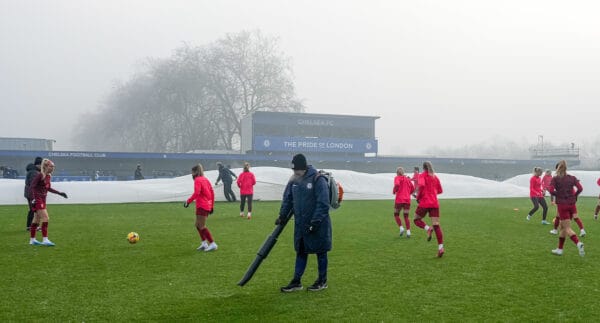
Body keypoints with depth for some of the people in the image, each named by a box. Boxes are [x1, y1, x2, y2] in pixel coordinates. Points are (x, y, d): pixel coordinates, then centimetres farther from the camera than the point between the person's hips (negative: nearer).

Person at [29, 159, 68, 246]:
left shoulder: (48, 176, 9)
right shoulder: (40, 175, -16)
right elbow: (31, 186, -18)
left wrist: (59, 193, 18)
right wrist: (34, 198, -26)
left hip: (43, 200, 9)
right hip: (37, 199, -9)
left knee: (36, 219, 14)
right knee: (45, 218, -12)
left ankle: (32, 240, 22)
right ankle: (45, 240, -10)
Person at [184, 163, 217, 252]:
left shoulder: (197, 180, -10)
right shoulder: (205, 179, 14)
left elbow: (196, 193, -22)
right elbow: (212, 192, 14)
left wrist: (188, 201, -15)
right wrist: (212, 206, 18)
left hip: (202, 206, -9)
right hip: (208, 205, 9)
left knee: (202, 226, -5)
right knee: (198, 224, 16)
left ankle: (212, 244, -6)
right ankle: (204, 243, 15)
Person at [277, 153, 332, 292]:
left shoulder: (318, 180, -16)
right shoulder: (293, 181, 4)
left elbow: (323, 204, -19)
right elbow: (287, 199, 14)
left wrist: (315, 222, -21)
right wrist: (282, 216, 6)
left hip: (318, 225, -6)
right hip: (300, 224, 6)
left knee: (321, 252, 7)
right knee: (300, 252, 11)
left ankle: (322, 281, 20)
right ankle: (296, 282, 18)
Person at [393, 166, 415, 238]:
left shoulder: (397, 178, 0)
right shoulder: (408, 179, 14)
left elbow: (397, 185, -20)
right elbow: (413, 189, 13)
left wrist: (394, 191, -4)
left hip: (399, 200, -4)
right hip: (407, 200, 4)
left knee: (396, 215, 13)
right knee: (406, 216, 9)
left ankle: (401, 228, -6)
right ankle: (408, 231, -5)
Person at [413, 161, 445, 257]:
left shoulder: (422, 175, 0)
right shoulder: (435, 177, 14)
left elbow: (421, 185, -20)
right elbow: (440, 191, 17)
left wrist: (418, 197, -7)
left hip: (424, 203, -4)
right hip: (435, 203, 4)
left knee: (417, 219, 16)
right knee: (436, 225, 0)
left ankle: (428, 229, -15)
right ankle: (441, 247, -11)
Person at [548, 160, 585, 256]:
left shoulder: (555, 179, -3)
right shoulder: (572, 178, 6)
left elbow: (551, 191, -15)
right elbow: (580, 188, -6)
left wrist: (558, 194, 4)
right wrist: (574, 196, 9)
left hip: (562, 205, -4)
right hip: (572, 204, 4)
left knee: (567, 229, -4)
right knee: (562, 227, 17)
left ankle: (578, 243, -30)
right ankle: (559, 249, 22)